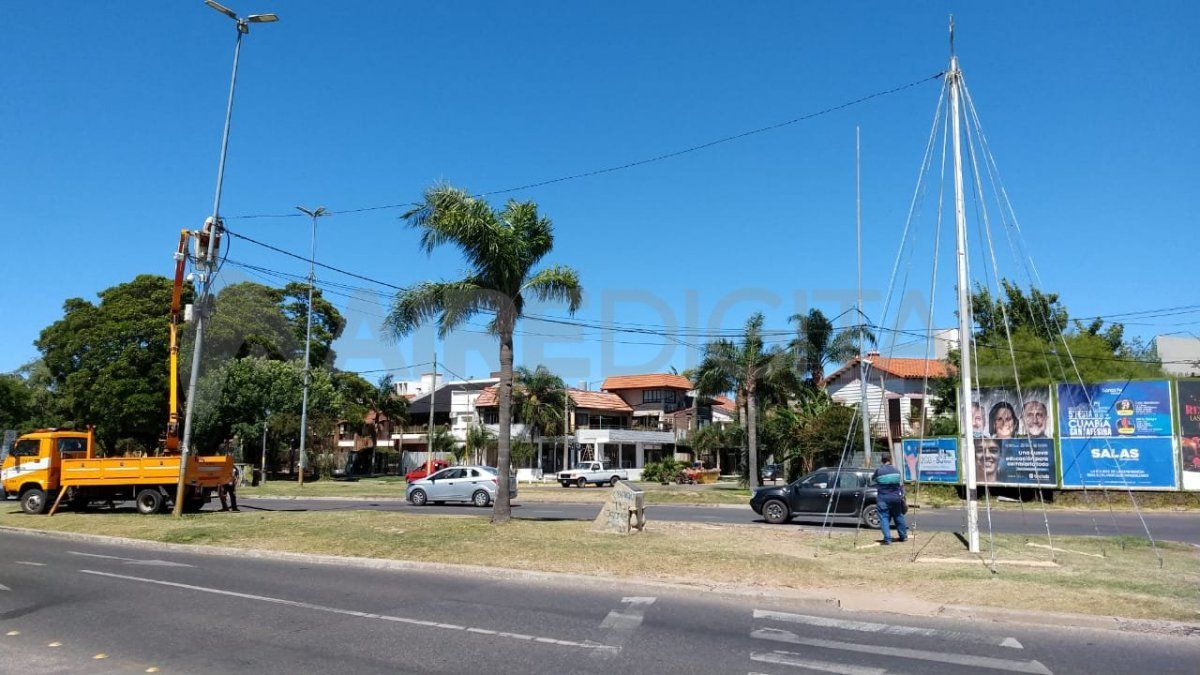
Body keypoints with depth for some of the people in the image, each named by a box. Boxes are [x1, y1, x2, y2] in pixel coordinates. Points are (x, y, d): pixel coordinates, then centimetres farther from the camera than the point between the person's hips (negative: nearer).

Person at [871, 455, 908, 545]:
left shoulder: (878, 471, -8)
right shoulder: (896, 470, 2)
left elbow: (872, 479, 10)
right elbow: (900, 484, 9)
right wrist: (902, 495, 23)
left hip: (882, 498, -3)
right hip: (895, 497, 4)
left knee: (884, 518, -1)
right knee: (898, 516, 18)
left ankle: (887, 539, -7)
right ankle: (903, 536, 31)